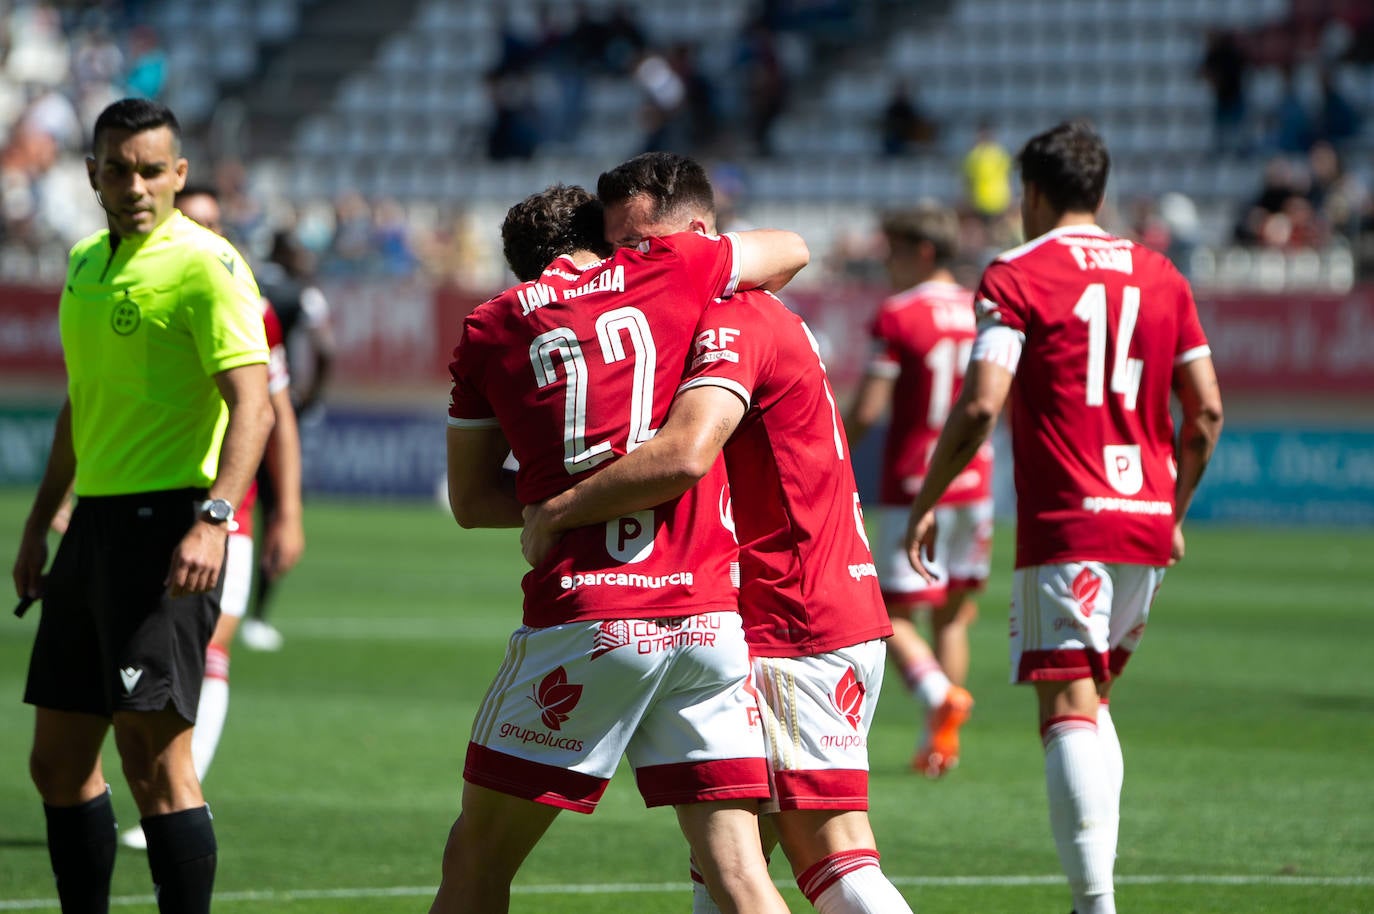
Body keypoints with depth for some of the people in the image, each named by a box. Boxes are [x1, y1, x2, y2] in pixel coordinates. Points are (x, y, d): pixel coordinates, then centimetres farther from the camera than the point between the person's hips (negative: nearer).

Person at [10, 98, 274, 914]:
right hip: (95, 524, 9)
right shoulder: (86, 263, 16)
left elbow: (252, 404, -19)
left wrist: (213, 518, -30)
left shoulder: (205, 266, -10)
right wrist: (40, 523, 27)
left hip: (164, 525, -9)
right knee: (59, 761, 10)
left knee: (154, 755, -13)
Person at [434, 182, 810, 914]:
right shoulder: (667, 270, 9)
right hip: (707, 618, 1)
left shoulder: (490, 327, 10)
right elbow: (790, 251, 31)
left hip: (582, 616, -1)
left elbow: (471, 500, 17)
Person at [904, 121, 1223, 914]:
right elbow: (1207, 411, 12)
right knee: (1093, 702, 19)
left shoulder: (1016, 276, -4)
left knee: (1069, 712, -9)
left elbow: (980, 407, -13)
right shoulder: (1161, 276, 12)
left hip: (1065, 522, -6)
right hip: (1148, 520, 6)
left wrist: (925, 504, -2)